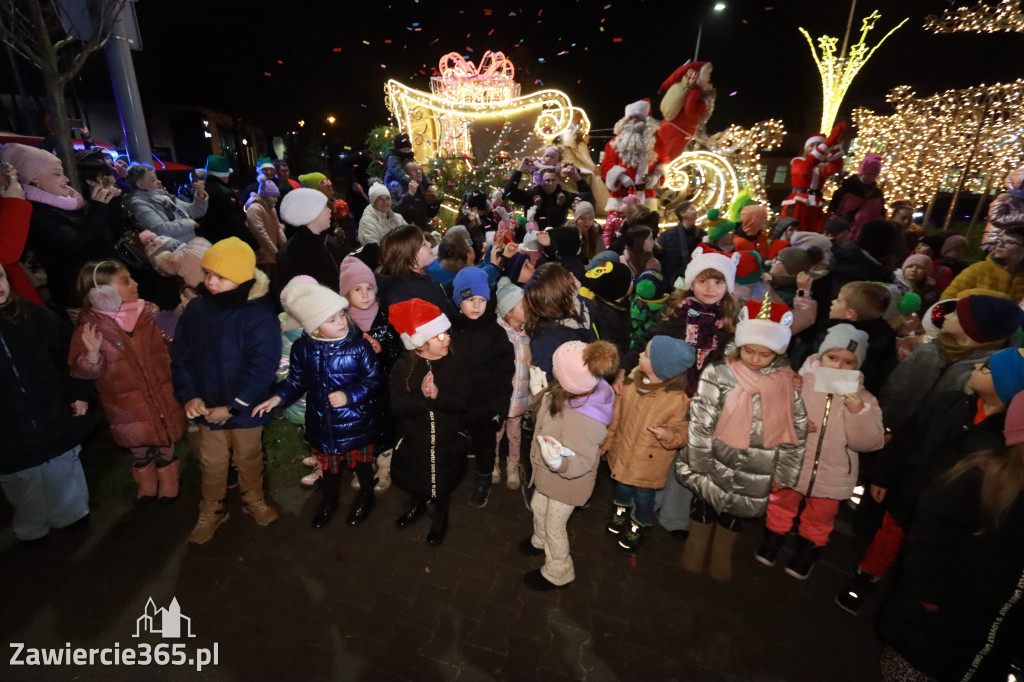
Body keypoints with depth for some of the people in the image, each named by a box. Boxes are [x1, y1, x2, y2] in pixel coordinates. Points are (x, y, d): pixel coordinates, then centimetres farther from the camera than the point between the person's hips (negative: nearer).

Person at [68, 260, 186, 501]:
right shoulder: (91, 327, -13)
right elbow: (83, 371, -14)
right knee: (140, 452, 18)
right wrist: (92, 354, -33)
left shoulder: (150, 314, -5)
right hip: (128, 406, -2)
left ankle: (168, 486, 41)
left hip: (162, 398, 2)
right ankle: (146, 487, 45)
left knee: (166, 445, 18)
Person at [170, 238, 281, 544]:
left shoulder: (259, 316, -20)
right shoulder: (196, 308, -6)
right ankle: (211, 512, 41)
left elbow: (261, 367, -23)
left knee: (248, 458, 19)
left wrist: (231, 406, -21)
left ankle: (254, 500, 44)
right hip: (207, 407, 3)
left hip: (245, 408, -3)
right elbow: (180, 354, 0)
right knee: (211, 462, 18)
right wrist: (188, 395, -10)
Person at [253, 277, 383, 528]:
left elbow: (375, 378, -16)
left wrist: (349, 395, -26)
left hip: (356, 421, -3)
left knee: (361, 461, 21)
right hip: (322, 422, 3)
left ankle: (366, 495, 48)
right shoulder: (303, 348, -10)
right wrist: (277, 398, -8)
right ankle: (328, 501, 51)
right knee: (329, 465, 24)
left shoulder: (358, 345, -20)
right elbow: (297, 379, 4)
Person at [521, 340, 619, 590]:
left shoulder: (587, 422, -43)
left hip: (567, 479, -7)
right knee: (538, 507, 32)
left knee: (554, 526, 19)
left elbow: (582, 462, -30)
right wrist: (539, 391, -1)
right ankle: (540, 541, 65)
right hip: (548, 472, 8)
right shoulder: (569, 392, -19)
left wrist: (560, 462, -49)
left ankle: (558, 573, 49)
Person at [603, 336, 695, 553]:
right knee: (622, 487, 26)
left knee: (643, 496, 17)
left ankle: (638, 529, 47)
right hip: (623, 452, 4)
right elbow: (617, 414, 1)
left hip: (648, 462, -4)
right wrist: (609, 439, 12)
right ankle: (620, 515, 57)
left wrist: (669, 436, -37)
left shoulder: (678, 399, -27)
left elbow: (683, 432, -15)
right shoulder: (631, 382, -13)